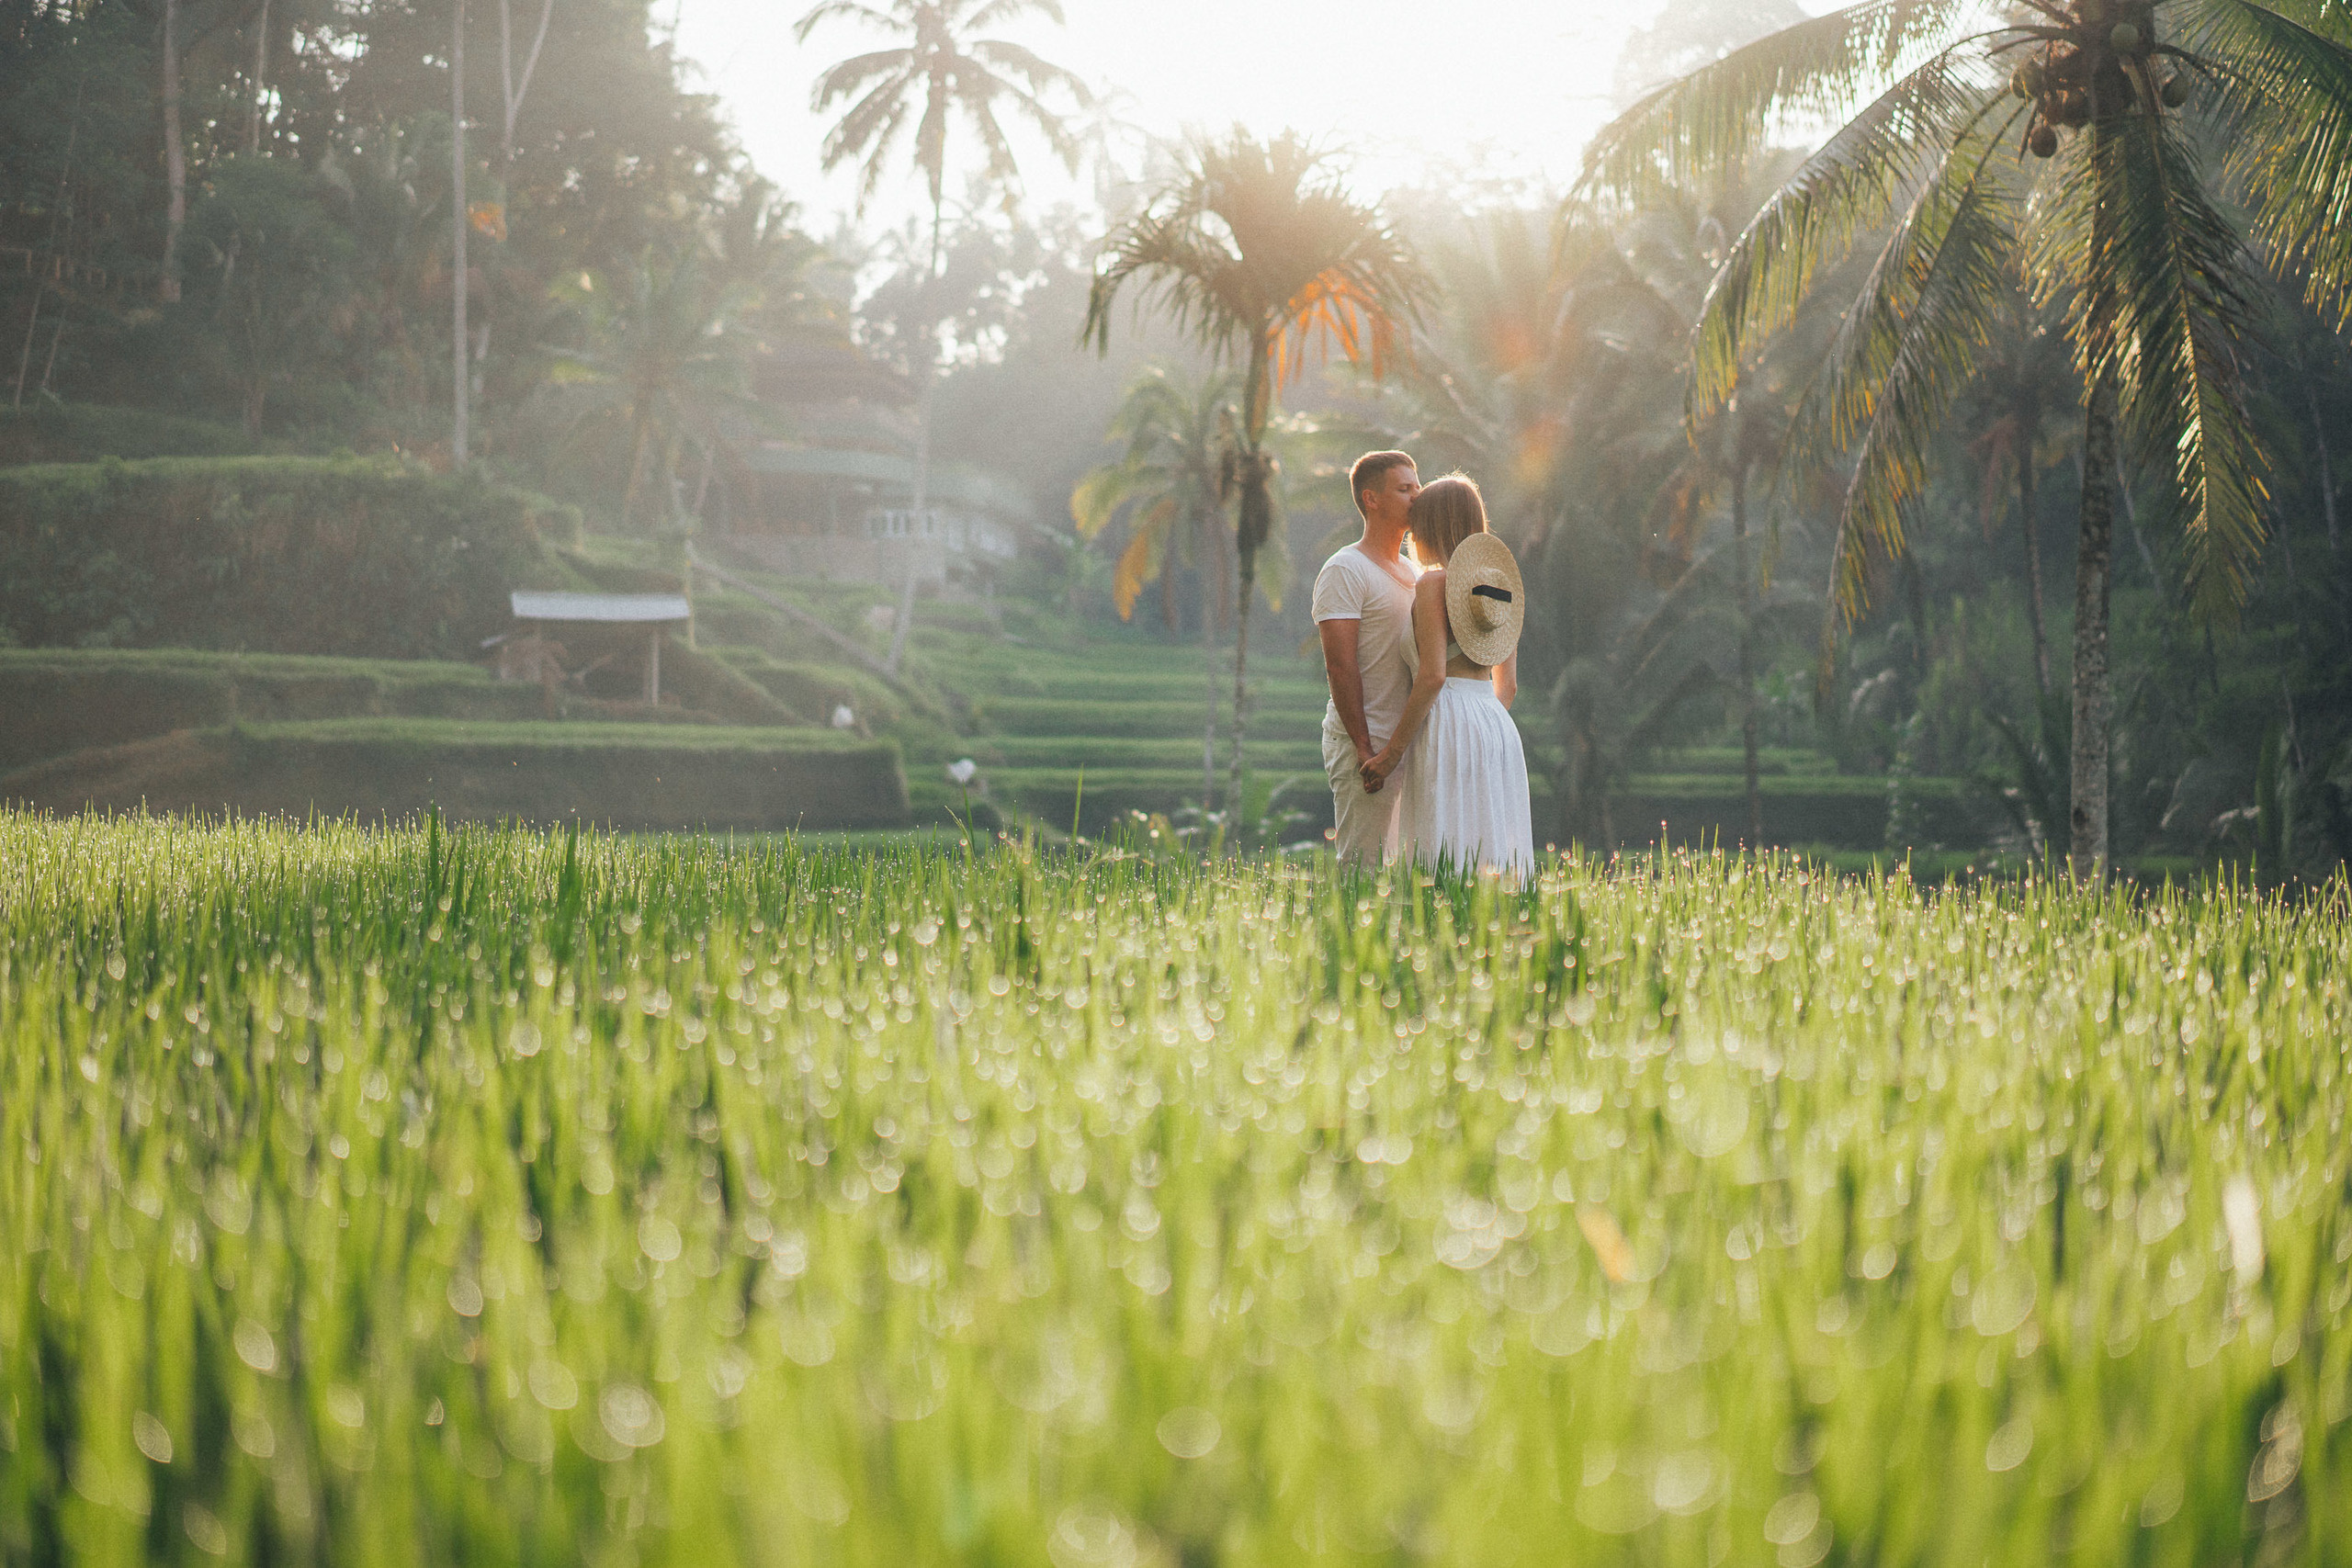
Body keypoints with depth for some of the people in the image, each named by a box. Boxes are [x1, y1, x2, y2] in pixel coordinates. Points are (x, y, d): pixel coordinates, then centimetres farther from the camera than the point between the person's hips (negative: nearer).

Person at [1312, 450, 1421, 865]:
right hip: (1365, 741, -9)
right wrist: (1365, 749, -21)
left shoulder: (1412, 573, 18)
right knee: (1361, 867, -9)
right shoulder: (1345, 570, -9)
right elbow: (1339, 666, -16)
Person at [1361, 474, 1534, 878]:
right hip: (1498, 729, 8)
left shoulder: (1434, 584, -7)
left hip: (1446, 728, -8)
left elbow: (1433, 675, -16)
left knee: (1445, 868, -9)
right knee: (1492, 864, 7)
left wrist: (1392, 752, -13)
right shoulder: (1495, 586, 15)